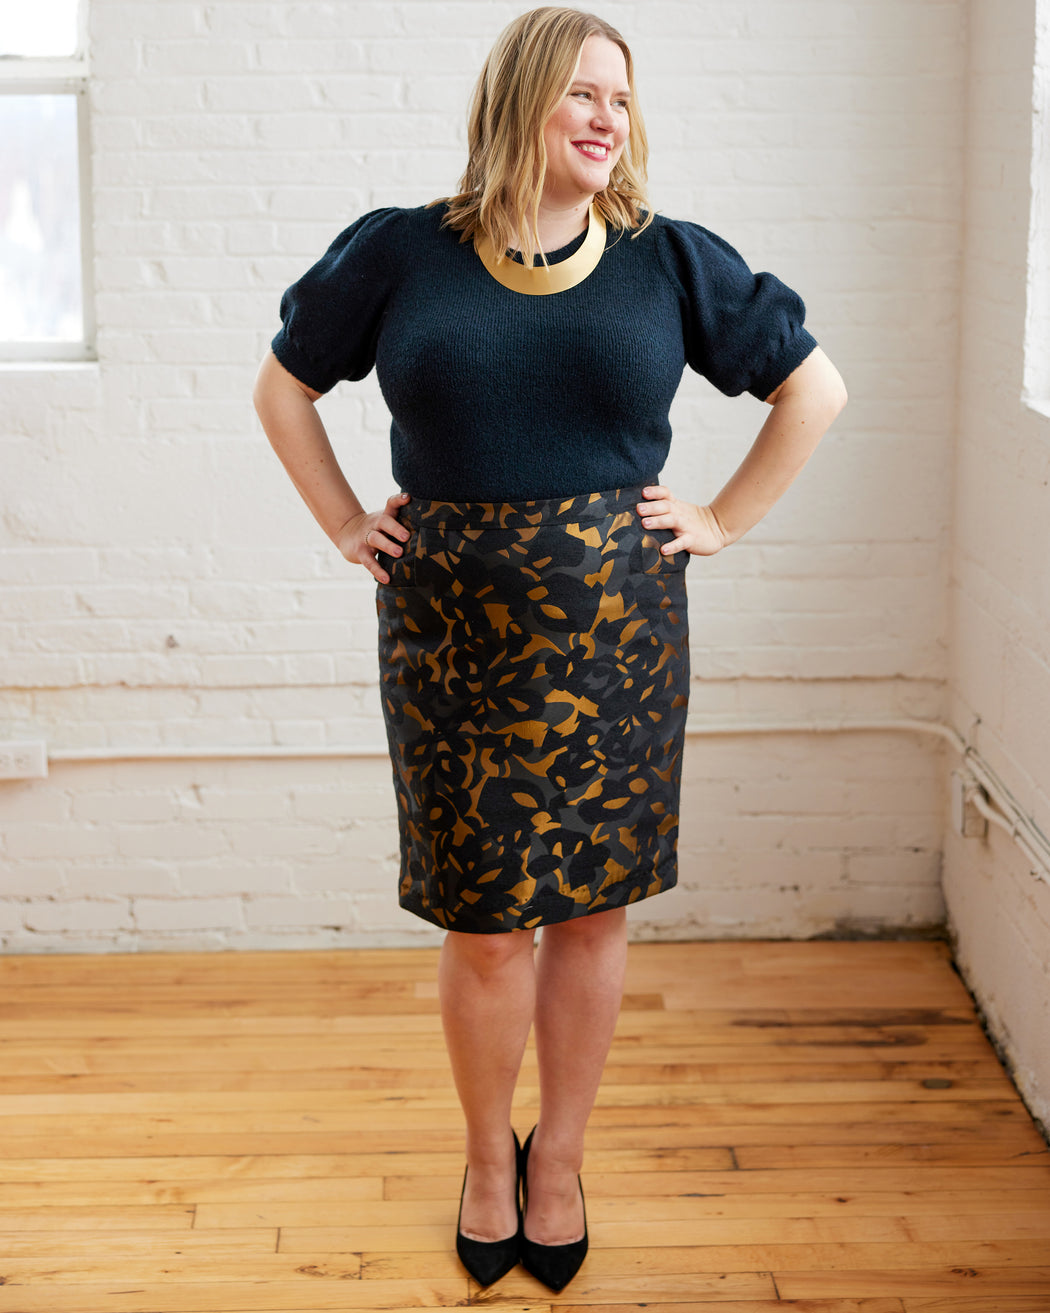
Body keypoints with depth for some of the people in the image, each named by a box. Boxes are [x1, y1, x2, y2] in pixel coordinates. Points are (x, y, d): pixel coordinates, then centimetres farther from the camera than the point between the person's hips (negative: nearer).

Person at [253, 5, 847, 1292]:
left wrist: (724, 520, 5)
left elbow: (814, 386, 11)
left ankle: (558, 1158, 30)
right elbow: (284, 384, 14)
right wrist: (347, 524, 6)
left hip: (616, 629, 1)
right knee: (484, 928, 5)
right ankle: (488, 1155, 30)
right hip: (452, 635, -1)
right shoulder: (399, 253, 0)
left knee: (591, 910, 9)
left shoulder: (670, 260, 2)